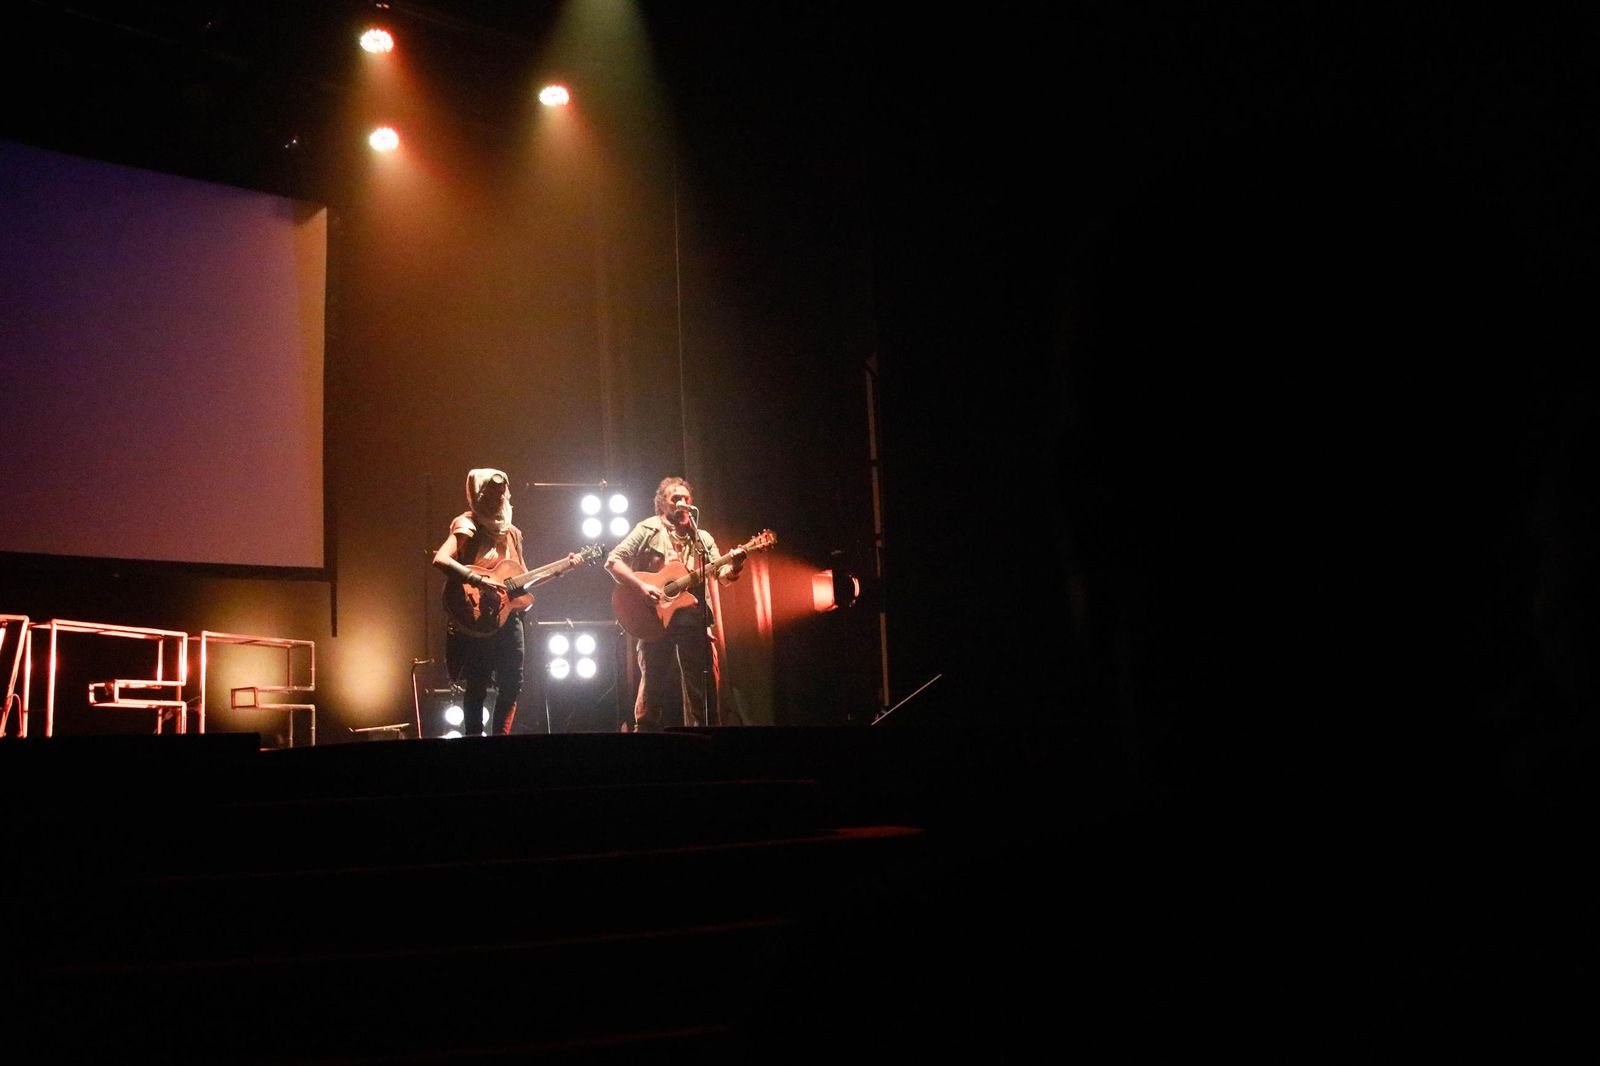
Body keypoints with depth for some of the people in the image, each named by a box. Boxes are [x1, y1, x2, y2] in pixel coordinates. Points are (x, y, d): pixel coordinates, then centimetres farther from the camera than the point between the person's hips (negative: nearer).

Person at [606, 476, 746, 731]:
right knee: (654, 687, -2)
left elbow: (723, 576, 8)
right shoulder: (648, 529, 3)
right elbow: (613, 561, -3)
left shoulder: (702, 538, 15)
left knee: (705, 689, 2)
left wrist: (733, 566, -15)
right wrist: (641, 586, -16)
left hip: (694, 622, 4)